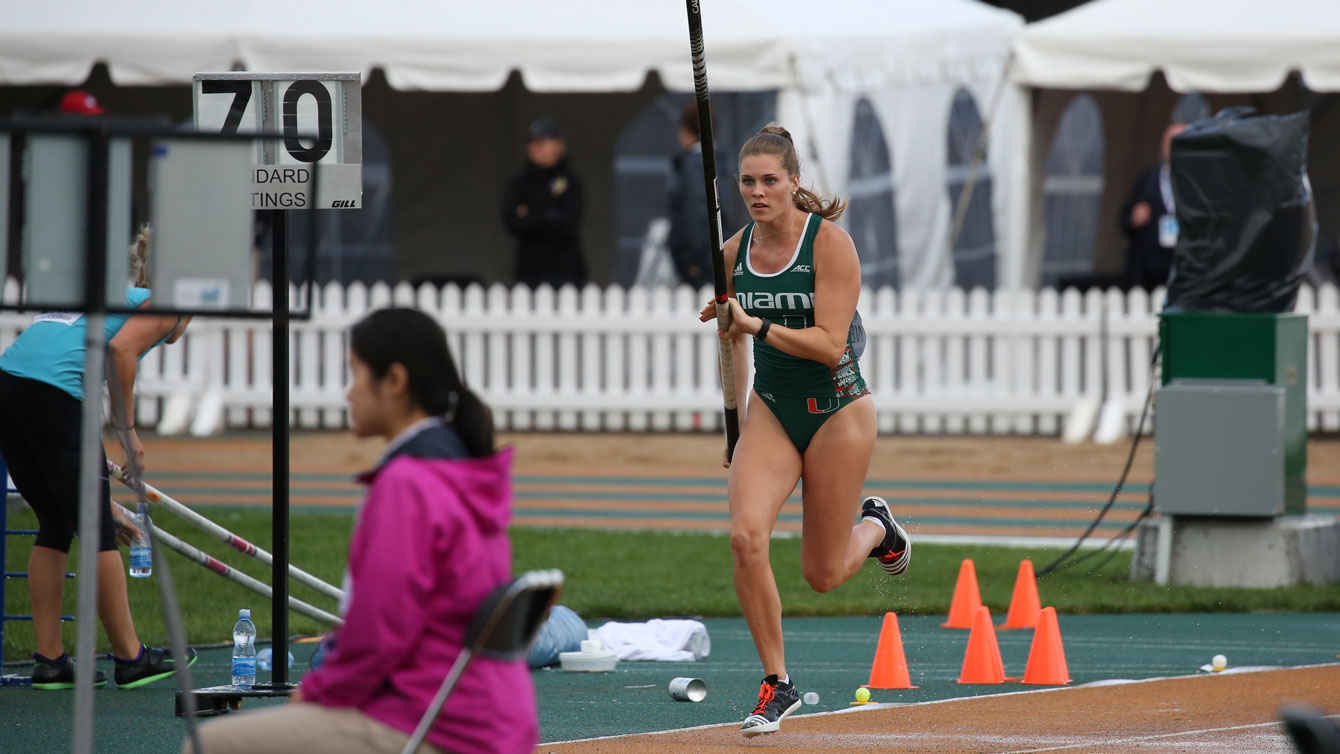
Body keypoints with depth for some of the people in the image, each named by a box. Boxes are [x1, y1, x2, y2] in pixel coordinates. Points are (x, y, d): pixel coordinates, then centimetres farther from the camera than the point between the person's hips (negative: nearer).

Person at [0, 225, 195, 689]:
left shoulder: (112, 298, 34)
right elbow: (121, 348, -11)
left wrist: (102, 505, 37)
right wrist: (128, 428, -4)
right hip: (51, 389, -8)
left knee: (56, 527, 17)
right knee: (96, 531, 3)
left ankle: (49, 661, 16)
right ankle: (130, 658, 11)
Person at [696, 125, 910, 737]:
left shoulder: (829, 242, -15)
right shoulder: (735, 252, 0)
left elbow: (830, 344, -22)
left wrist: (758, 326, -31)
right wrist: (736, 419, 15)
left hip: (837, 408, -4)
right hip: (771, 408, 4)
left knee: (823, 574, 3)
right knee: (745, 536, -20)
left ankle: (874, 526, 39)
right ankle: (777, 685, -8)